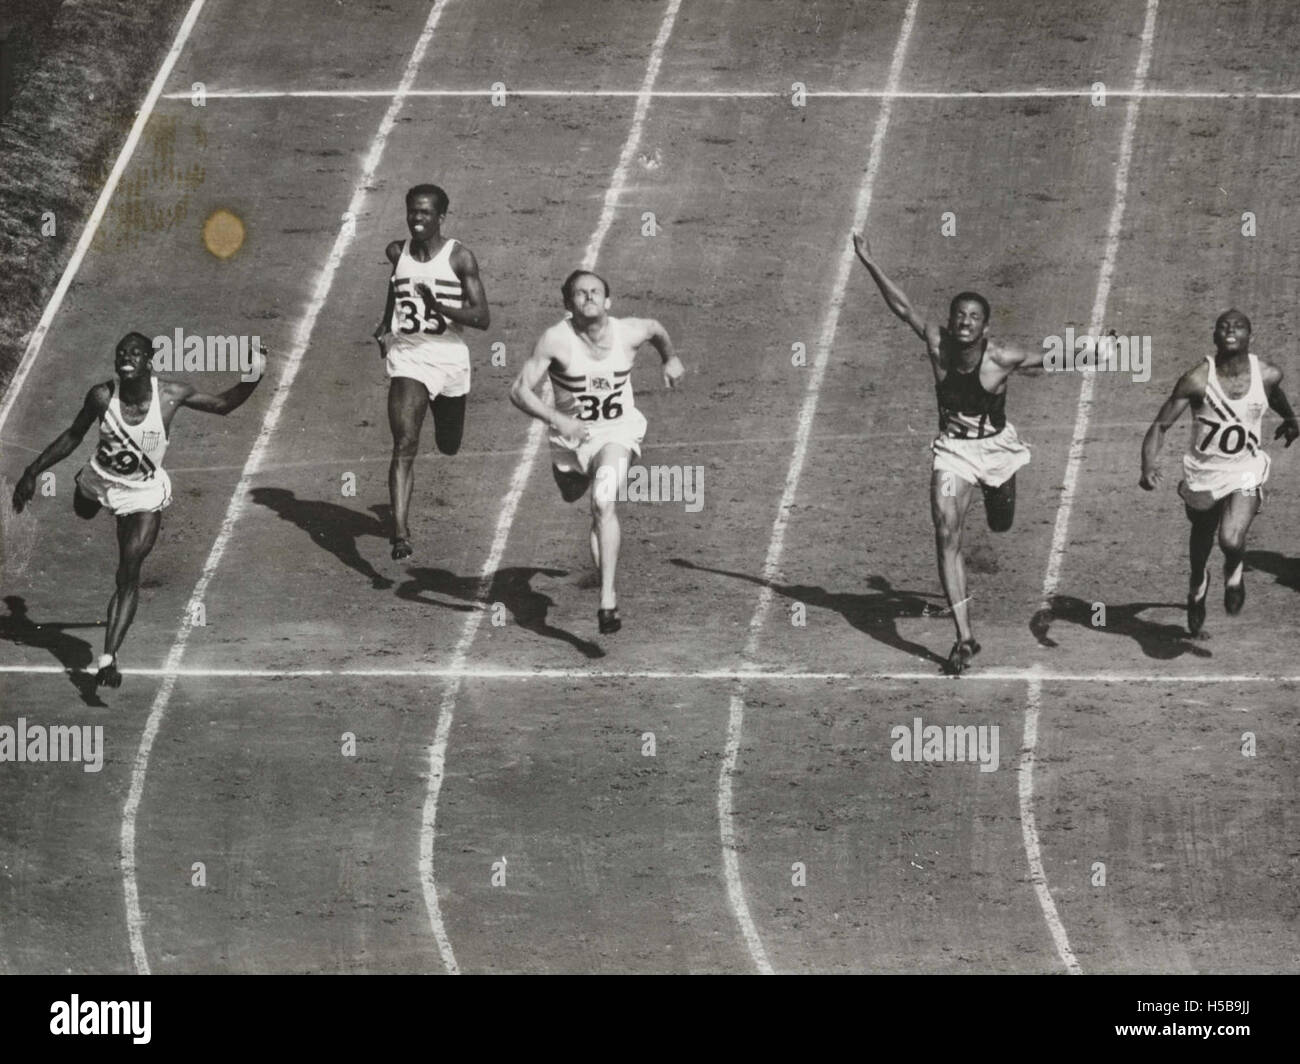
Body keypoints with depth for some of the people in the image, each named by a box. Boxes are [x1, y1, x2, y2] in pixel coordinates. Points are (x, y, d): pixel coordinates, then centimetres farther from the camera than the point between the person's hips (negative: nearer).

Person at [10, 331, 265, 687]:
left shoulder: (171, 395, -24)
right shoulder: (102, 396, -23)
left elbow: (223, 404, -7)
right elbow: (73, 436, -6)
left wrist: (252, 378, -24)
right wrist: (33, 472, -4)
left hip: (144, 495, -2)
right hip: (99, 482, 2)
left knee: (128, 577, -9)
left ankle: (109, 658, -7)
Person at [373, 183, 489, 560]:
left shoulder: (459, 257, -10)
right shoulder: (398, 253, 1)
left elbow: (483, 317, -14)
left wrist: (439, 306, -27)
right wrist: (385, 324, 23)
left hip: (449, 357, 0)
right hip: (407, 357, 0)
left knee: (448, 445, 20)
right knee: (404, 446, -19)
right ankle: (400, 534, -26)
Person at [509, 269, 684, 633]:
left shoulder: (629, 333, -16)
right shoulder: (556, 340, -23)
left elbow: (656, 328, 10)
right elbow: (519, 391, -22)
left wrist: (671, 359, 26)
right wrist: (557, 420, -35)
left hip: (618, 430, -2)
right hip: (570, 436, 2)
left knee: (603, 504, -24)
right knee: (572, 495, 25)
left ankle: (607, 600, -29)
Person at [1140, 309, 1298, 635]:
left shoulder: (1267, 374, -13)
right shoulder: (1198, 379, -21)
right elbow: (1160, 425, -18)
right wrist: (1148, 466, -35)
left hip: (1245, 473, 0)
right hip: (1203, 473, 0)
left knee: (1232, 541, -22)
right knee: (1202, 537, 22)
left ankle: (1234, 571, 15)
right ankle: (1198, 584, 56)